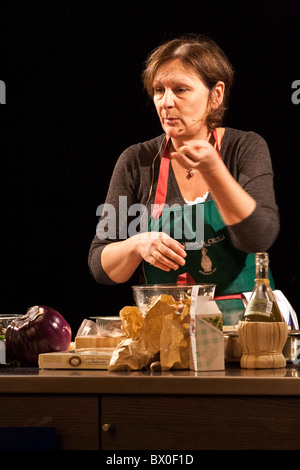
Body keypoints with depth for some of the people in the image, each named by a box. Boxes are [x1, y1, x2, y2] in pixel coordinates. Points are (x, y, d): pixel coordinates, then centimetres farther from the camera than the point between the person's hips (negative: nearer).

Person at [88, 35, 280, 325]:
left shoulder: (246, 148, 4)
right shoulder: (137, 162, 5)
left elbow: (260, 238, -12)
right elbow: (100, 267, 6)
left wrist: (212, 170, -22)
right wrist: (139, 245, -15)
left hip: (246, 322, -1)